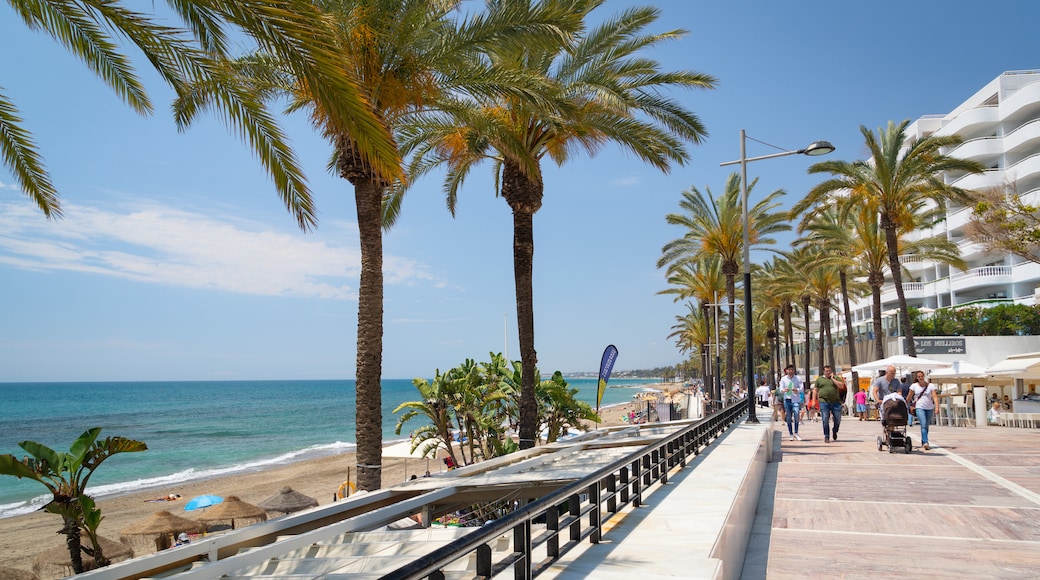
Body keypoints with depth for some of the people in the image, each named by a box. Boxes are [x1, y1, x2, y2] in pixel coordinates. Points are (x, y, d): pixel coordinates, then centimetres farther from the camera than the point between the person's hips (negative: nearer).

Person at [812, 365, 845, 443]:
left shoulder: (836, 378, 9)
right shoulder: (819, 379, 10)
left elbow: (841, 386, -6)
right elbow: (815, 390, 11)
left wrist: (832, 379, -7)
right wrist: (814, 401, 2)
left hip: (835, 402, 1)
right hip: (824, 402, -1)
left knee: (838, 419, 5)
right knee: (825, 420, -6)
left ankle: (834, 431, 33)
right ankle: (826, 436, 0)